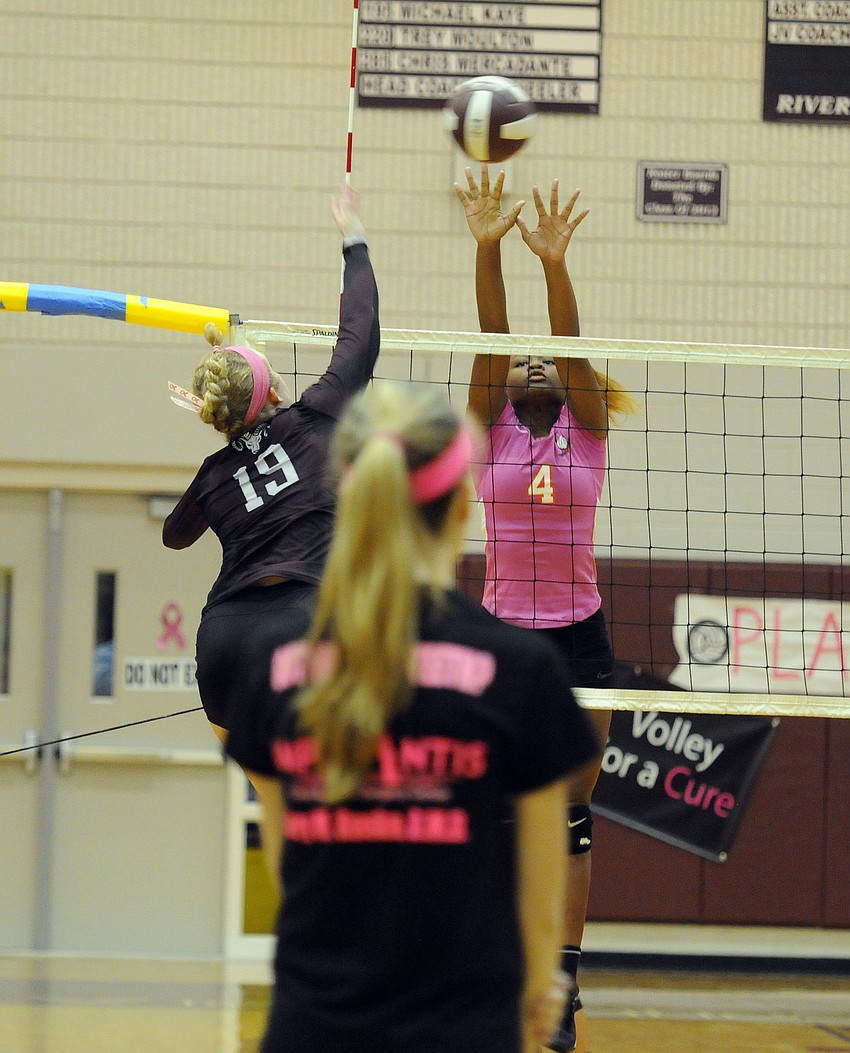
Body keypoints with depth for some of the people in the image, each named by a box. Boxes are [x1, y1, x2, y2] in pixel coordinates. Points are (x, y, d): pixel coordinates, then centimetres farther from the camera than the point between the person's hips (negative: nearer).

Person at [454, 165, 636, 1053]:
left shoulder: (587, 431, 4)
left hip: (578, 636, 0)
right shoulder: (489, 431, 4)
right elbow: (492, 339, -10)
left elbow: (572, 345, -12)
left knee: (572, 818, 0)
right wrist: (488, 249, -23)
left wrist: (555, 265, -27)